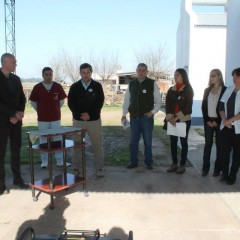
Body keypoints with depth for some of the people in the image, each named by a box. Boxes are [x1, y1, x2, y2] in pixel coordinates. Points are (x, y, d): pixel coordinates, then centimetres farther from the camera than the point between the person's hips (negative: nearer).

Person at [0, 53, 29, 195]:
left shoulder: (16, 79, 10)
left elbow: (22, 98, 10)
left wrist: (18, 114, -4)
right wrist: (14, 113, -15)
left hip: (16, 120, 6)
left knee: (16, 149, 9)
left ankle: (17, 178, 19)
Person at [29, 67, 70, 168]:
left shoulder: (58, 86, -1)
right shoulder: (37, 87, -3)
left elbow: (62, 100, 10)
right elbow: (33, 101, 6)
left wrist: (56, 109, 10)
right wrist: (40, 111, 7)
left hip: (56, 118, 1)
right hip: (42, 119, -1)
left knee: (58, 139, 6)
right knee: (43, 140, 8)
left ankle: (60, 161, 15)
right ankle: (44, 161, 19)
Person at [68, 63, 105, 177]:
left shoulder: (97, 86, 0)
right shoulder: (74, 87, 3)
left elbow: (100, 102, -5)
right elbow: (71, 103, -1)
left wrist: (90, 114, -16)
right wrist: (80, 114, -14)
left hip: (94, 120, -1)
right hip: (78, 120, 1)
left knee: (97, 145, 2)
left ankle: (99, 168, 13)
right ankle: (75, 168, 18)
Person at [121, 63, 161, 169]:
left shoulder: (152, 83, -3)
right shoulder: (131, 84, 6)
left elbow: (158, 101, 0)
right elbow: (127, 100, 10)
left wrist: (153, 112, -11)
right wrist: (124, 114, 4)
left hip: (147, 117, -3)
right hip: (134, 117, 3)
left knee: (147, 141, 8)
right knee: (133, 141, 9)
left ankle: (148, 162, 21)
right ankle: (133, 161, 21)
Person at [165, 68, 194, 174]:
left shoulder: (188, 89, -2)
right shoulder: (171, 90, 9)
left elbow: (188, 106, -9)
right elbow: (167, 104, 3)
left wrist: (177, 117, -16)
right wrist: (170, 118, -11)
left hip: (184, 119, -4)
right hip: (172, 120, 4)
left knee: (183, 141, 5)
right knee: (173, 141, 7)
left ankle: (182, 165, 12)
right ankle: (174, 163, 17)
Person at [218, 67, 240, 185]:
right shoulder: (229, 89, 9)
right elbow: (221, 105, 6)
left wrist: (230, 120, -14)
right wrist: (225, 120, -6)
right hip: (225, 127, 4)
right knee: (224, 150, 4)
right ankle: (224, 173, 19)